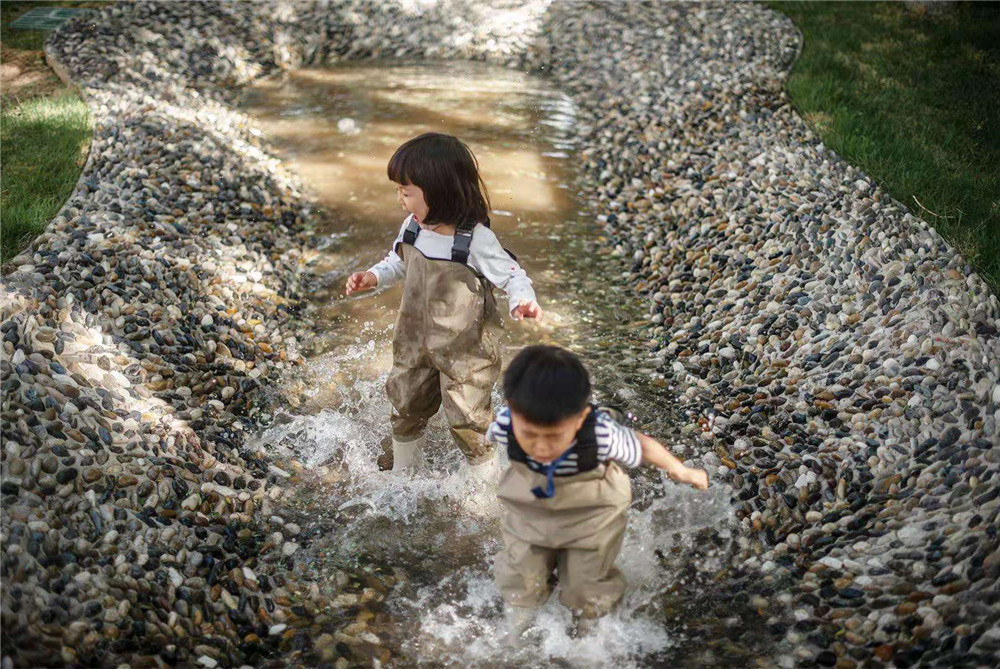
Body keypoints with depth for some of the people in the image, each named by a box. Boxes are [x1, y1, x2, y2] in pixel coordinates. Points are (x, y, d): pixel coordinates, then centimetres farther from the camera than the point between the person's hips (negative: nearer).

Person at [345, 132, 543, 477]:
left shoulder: (477, 240, -24)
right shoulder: (412, 228, -7)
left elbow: (511, 275, -15)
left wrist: (523, 302, -35)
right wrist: (373, 277, -3)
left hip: (466, 348, -6)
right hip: (415, 340, 6)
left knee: (465, 417, 2)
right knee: (405, 406, 20)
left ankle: (487, 479, 28)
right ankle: (402, 472, 44)